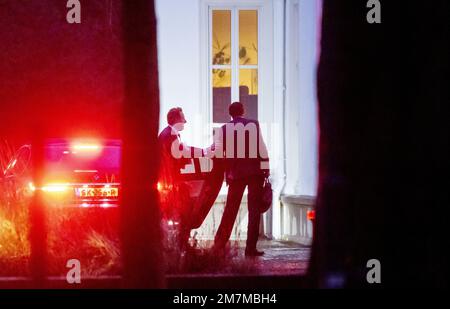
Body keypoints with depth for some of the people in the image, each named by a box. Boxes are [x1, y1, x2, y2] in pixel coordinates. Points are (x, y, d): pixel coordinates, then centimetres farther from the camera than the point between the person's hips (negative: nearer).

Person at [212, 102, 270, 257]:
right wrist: (265, 167, 2)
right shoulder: (254, 124, 0)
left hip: (235, 173, 2)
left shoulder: (225, 128, 2)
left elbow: (218, 152, 1)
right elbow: (261, 147, -4)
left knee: (230, 210, 11)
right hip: (255, 172, -2)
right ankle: (251, 248, -4)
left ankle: (219, 244, 8)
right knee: (254, 209, 2)